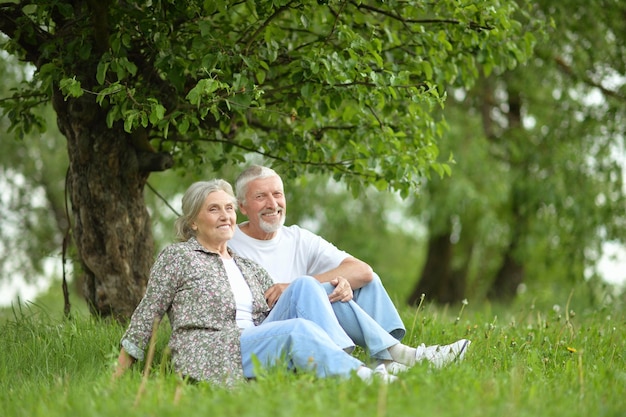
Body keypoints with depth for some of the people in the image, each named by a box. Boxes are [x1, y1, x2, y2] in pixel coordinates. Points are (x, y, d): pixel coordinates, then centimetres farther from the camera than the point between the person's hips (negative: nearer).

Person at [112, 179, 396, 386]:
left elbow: (284, 309, 24)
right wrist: (117, 378, 5)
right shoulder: (176, 257, 8)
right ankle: (361, 378, -45)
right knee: (298, 329, -31)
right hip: (211, 356, -6)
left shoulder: (247, 267, 27)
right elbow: (145, 318, 7)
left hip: (254, 348, 6)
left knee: (305, 285, -15)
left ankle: (345, 362, -31)